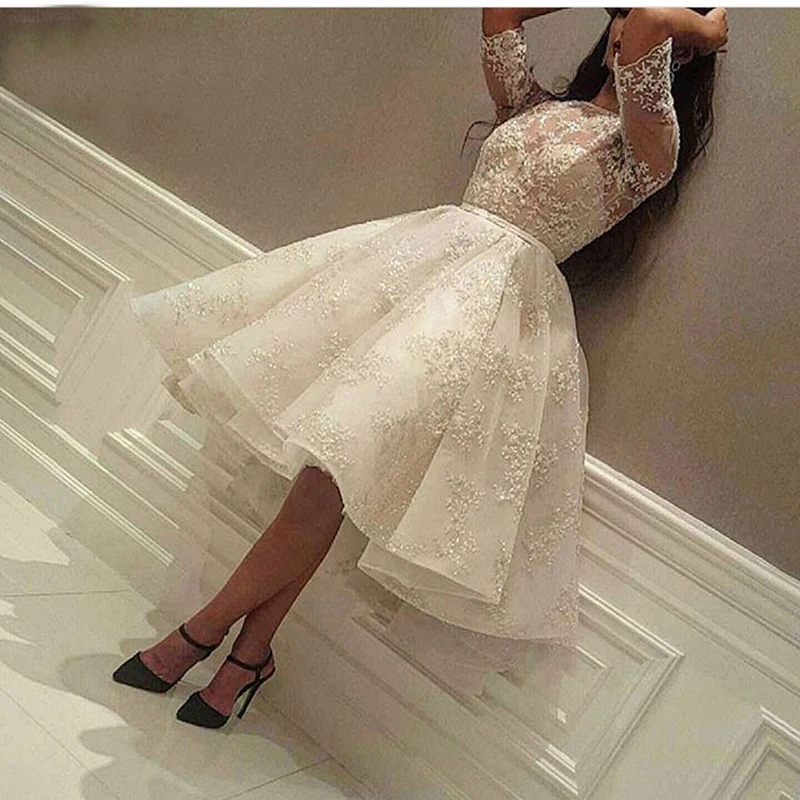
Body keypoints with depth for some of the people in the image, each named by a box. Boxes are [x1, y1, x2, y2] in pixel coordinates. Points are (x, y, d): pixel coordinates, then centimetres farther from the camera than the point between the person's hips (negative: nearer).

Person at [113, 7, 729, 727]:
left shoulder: (646, 147, 2)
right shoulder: (537, 106, 22)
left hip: (502, 302, -6)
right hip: (430, 257, 7)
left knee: (338, 459, -19)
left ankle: (203, 631, -4)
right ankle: (250, 654, 0)